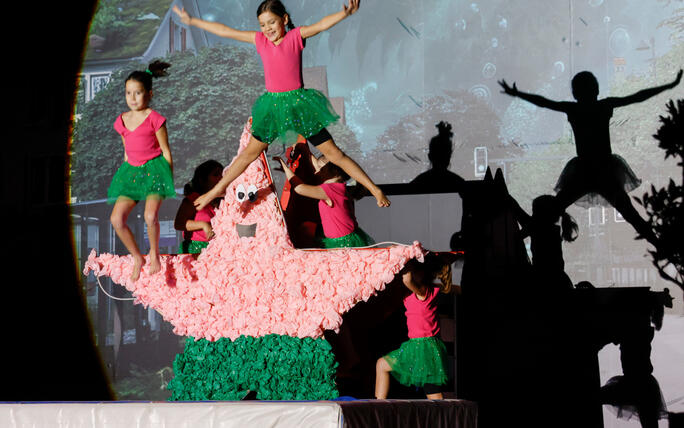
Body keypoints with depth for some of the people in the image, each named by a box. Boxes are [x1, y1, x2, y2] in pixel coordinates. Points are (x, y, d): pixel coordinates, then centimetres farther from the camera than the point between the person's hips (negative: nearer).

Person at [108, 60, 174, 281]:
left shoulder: (154, 119, -7)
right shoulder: (122, 121, 9)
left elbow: (166, 151, -3)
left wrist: (169, 178, -3)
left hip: (154, 169, -5)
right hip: (131, 171, 6)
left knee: (150, 216, -24)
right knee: (117, 218, -8)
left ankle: (154, 253, 4)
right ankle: (137, 257, 10)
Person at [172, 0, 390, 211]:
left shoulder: (296, 36, -6)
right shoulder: (260, 40, 4)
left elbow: (321, 25, -23)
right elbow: (225, 31, 10)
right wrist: (192, 21, 14)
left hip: (298, 103, -4)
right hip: (273, 105, 4)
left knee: (333, 153, -3)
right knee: (251, 152, 18)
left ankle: (374, 189, 3)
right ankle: (217, 190, 32)